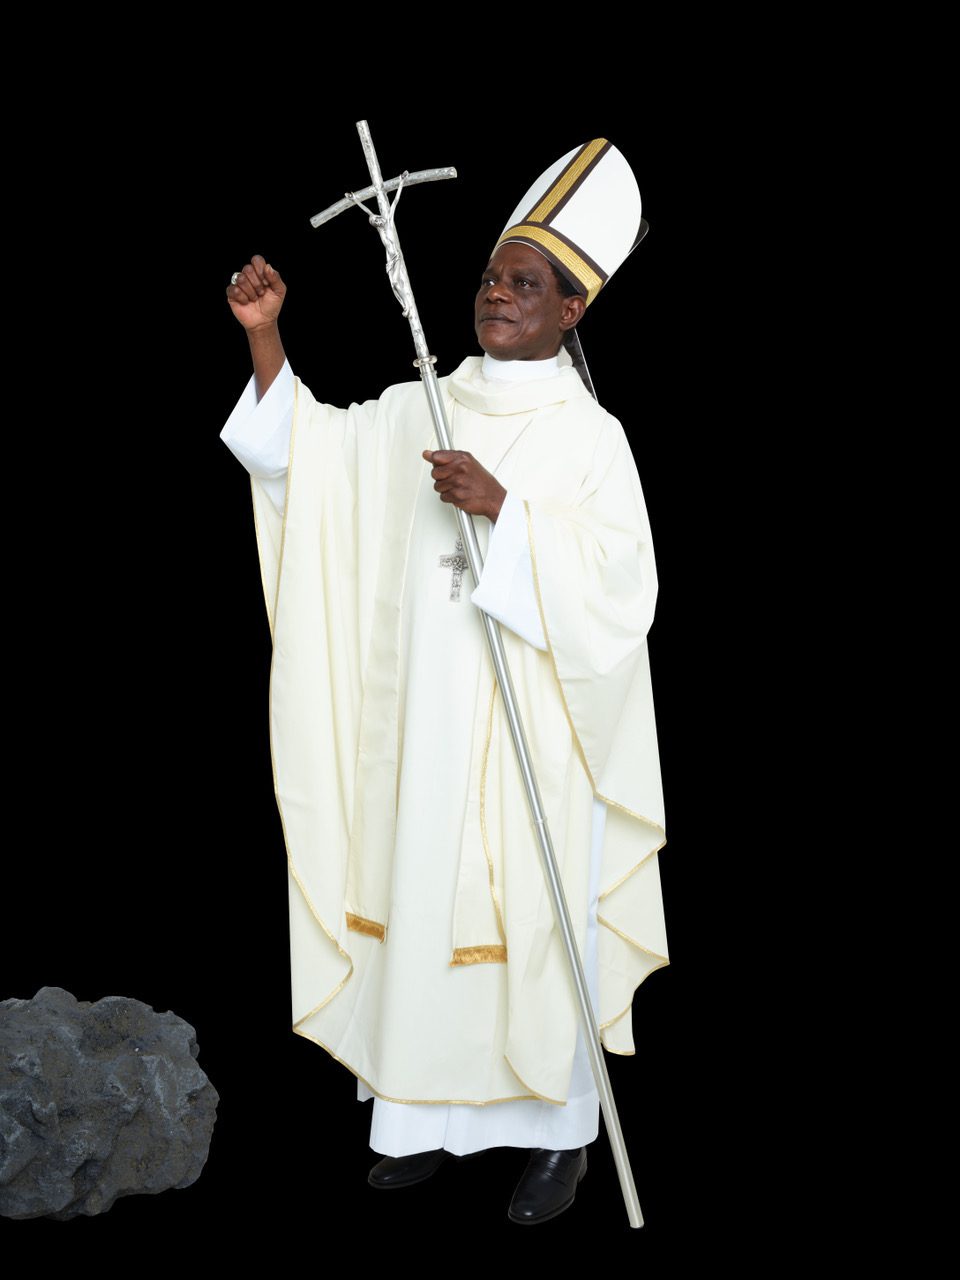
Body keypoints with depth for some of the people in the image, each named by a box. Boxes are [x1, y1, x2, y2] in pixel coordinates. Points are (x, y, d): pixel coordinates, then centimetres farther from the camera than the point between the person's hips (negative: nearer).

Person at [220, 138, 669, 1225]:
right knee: (423, 901, 10)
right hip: (424, 719, 5)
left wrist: (504, 507, -25)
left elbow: (621, 578, -16)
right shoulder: (417, 412, 8)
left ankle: (560, 1132, 17)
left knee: (539, 916, 2)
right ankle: (431, 1115, 24)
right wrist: (264, 337, -7)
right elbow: (296, 449, 5)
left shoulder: (589, 436, -7)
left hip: (530, 729, -5)